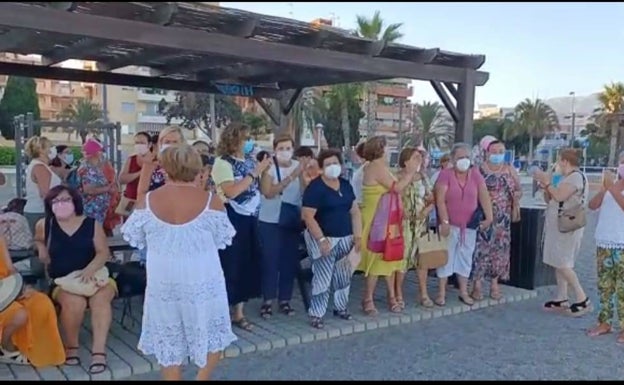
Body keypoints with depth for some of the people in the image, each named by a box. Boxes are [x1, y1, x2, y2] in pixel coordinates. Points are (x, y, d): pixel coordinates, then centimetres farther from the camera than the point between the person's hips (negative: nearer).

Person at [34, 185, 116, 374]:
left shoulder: (92, 224, 1)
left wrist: (90, 269, -23)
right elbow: (38, 240, 31)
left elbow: (103, 252, -5)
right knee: (74, 302, -34)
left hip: (94, 276, 0)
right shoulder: (44, 225, 6)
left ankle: (99, 351, -32)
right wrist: (41, 248, 8)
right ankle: (71, 346, -10)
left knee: (100, 298, -34)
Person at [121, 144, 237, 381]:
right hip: (202, 282, -2)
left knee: (169, 344, 18)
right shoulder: (211, 201, -12)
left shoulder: (147, 201, -7)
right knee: (212, 337, 20)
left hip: (163, 283, 2)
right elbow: (223, 240, -3)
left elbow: (134, 238, 4)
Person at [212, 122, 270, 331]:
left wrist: (264, 170, -2)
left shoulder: (251, 160, 7)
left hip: (250, 219, 7)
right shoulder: (222, 163, -10)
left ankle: (238, 312, 24)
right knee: (230, 265, -1)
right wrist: (254, 173, -20)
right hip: (231, 219, -7)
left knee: (248, 264, 11)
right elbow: (231, 191, -24)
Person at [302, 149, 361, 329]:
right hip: (324, 239, -7)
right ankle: (316, 315, 6)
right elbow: (308, 216, -18)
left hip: (345, 239, 7)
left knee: (343, 275, 14)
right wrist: (321, 239, -23)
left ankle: (341, 308, 31)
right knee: (323, 278, -5)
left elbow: (355, 211, 13)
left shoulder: (346, 185, 10)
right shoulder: (315, 187, -12)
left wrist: (358, 235, 3)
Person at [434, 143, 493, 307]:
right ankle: (441, 293, 12)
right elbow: (440, 200, -14)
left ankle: (463, 292, 24)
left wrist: (489, 217, -13)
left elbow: (484, 196, -3)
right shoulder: (445, 174, -9)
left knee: (466, 258, 12)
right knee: (446, 258, 3)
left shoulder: (475, 174, 1)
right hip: (450, 224, -3)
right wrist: (444, 222, -20)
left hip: (469, 225, 4)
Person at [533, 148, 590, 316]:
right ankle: (561, 298, 16)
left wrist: (547, 182, -13)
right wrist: (545, 185, 3)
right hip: (558, 226, 10)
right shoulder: (566, 178, 16)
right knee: (558, 263, 10)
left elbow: (559, 196, -25)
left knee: (562, 263, -9)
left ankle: (582, 299, -3)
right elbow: (550, 200, 18)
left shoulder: (576, 176, -14)